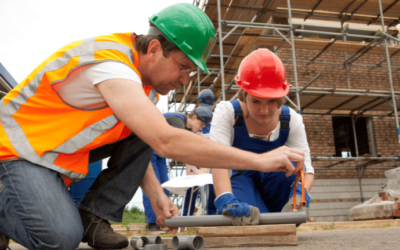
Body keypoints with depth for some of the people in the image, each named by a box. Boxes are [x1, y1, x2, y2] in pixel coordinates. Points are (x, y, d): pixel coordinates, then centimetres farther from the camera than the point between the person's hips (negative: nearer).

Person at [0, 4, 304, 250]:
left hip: (66, 146, 8)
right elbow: (167, 142, -42)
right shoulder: (110, 64, -32)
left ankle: (92, 217, -4)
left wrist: (155, 193, -7)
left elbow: (135, 147, 7)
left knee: (145, 128, -9)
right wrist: (259, 160, -39)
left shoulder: (147, 72, -2)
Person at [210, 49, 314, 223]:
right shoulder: (227, 112, -19)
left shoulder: (291, 119, -12)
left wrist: (301, 191, -43)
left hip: (276, 187, 3)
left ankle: (276, 215, -15)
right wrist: (225, 199, -53)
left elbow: (305, 166, -19)